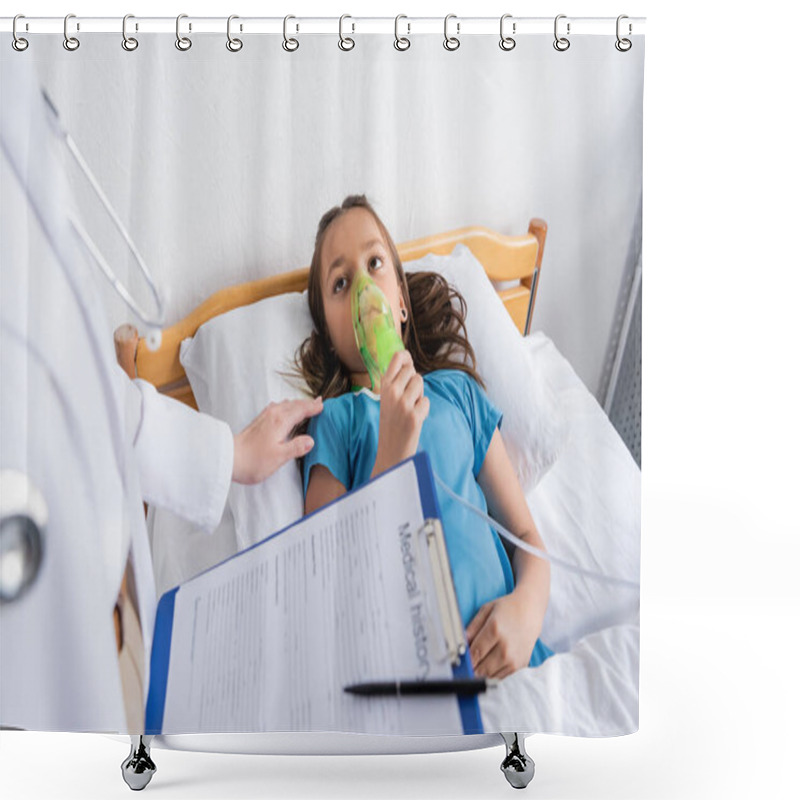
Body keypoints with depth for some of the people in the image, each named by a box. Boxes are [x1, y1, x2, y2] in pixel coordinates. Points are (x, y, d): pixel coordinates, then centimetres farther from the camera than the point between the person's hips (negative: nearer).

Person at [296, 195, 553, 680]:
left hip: (497, 657, 2)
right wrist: (392, 455, -9)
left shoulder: (457, 391, 18)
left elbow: (527, 534, 18)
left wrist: (528, 607, -4)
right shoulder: (333, 420, 10)